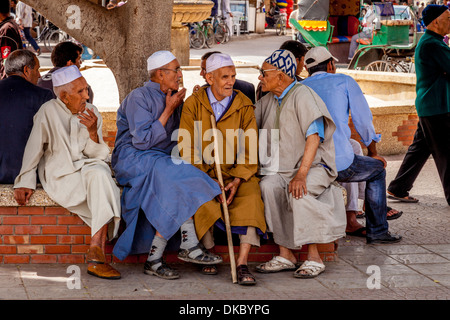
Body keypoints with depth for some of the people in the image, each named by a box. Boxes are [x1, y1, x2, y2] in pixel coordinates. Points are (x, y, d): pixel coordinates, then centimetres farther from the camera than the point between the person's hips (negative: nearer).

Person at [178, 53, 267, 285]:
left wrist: (237, 181, -14)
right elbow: (187, 149, -3)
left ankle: (242, 264, -31)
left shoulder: (244, 106, 5)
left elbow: (250, 151, 2)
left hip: (237, 173, 1)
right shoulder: (193, 104, 1)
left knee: (251, 198, -29)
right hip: (203, 173, -1)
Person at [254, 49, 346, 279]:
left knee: (298, 191, -36)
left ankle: (314, 257, -26)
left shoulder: (302, 95, -9)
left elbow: (314, 136, -19)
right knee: (268, 186, -27)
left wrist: (301, 173, -29)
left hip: (314, 166, -6)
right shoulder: (268, 101, 16)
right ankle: (285, 255, -24)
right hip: (280, 169, 6)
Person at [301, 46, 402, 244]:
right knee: (377, 169, 23)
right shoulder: (344, 82, 4)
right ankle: (377, 231, 21)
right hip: (339, 164, -4)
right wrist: (373, 153, 21)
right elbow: (364, 121, 5)